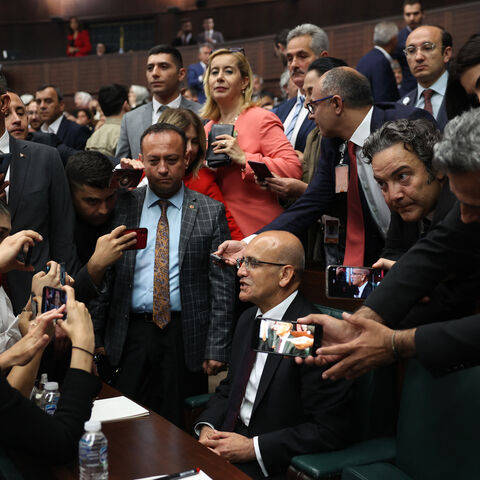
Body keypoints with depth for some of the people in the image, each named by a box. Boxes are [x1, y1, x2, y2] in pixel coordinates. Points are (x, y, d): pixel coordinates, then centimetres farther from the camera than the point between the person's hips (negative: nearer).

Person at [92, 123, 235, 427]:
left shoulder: (211, 212, 1)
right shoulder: (121, 207, 5)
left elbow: (223, 284, -1)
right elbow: (103, 275, 7)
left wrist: (217, 348, -6)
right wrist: (95, 337, 4)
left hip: (187, 338, -1)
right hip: (129, 336, 1)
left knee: (180, 426, 7)